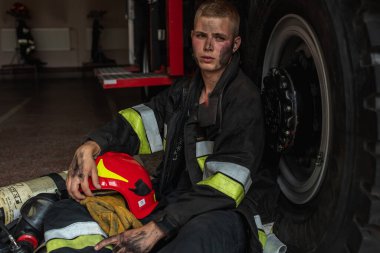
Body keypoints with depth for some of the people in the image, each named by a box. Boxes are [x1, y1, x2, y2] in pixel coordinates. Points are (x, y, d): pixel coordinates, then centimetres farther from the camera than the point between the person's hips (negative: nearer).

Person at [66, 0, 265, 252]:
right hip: (172, 205, 6)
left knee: (201, 232, -41)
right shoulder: (184, 91, 11)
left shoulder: (244, 99, -13)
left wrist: (155, 230, -28)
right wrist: (89, 147, -23)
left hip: (222, 214, -6)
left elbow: (223, 186, -22)